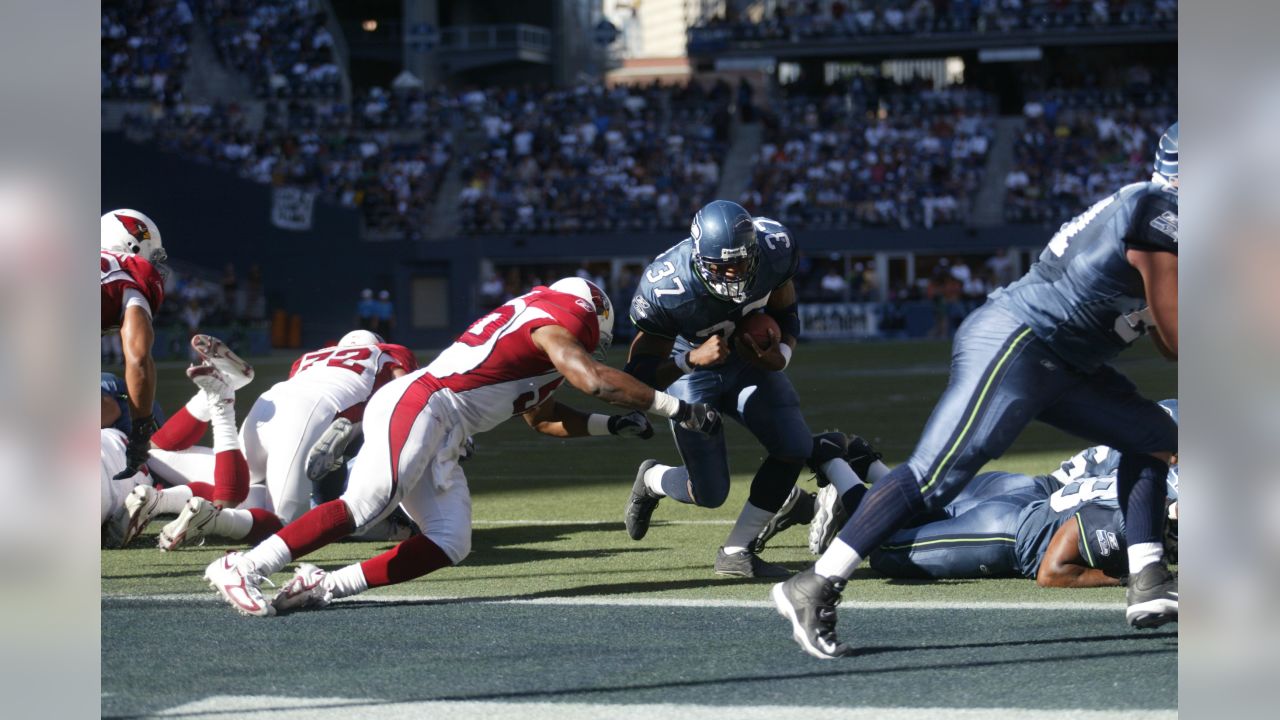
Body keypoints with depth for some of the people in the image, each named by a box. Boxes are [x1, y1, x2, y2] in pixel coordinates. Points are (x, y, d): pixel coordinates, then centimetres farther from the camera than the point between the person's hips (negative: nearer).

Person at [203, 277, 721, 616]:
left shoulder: (532, 332, 27)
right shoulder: (552, 323, -3)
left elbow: (542, 417, 37)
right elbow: (594, 380, -16)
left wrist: (609, 426, 30)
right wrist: (675, 408, -10)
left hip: (439, 440, 10)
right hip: (416, 404, -10)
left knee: (450, 543, -2)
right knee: (366, 506, -24)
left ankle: (323, 586, -6)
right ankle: (245, 567, -28)